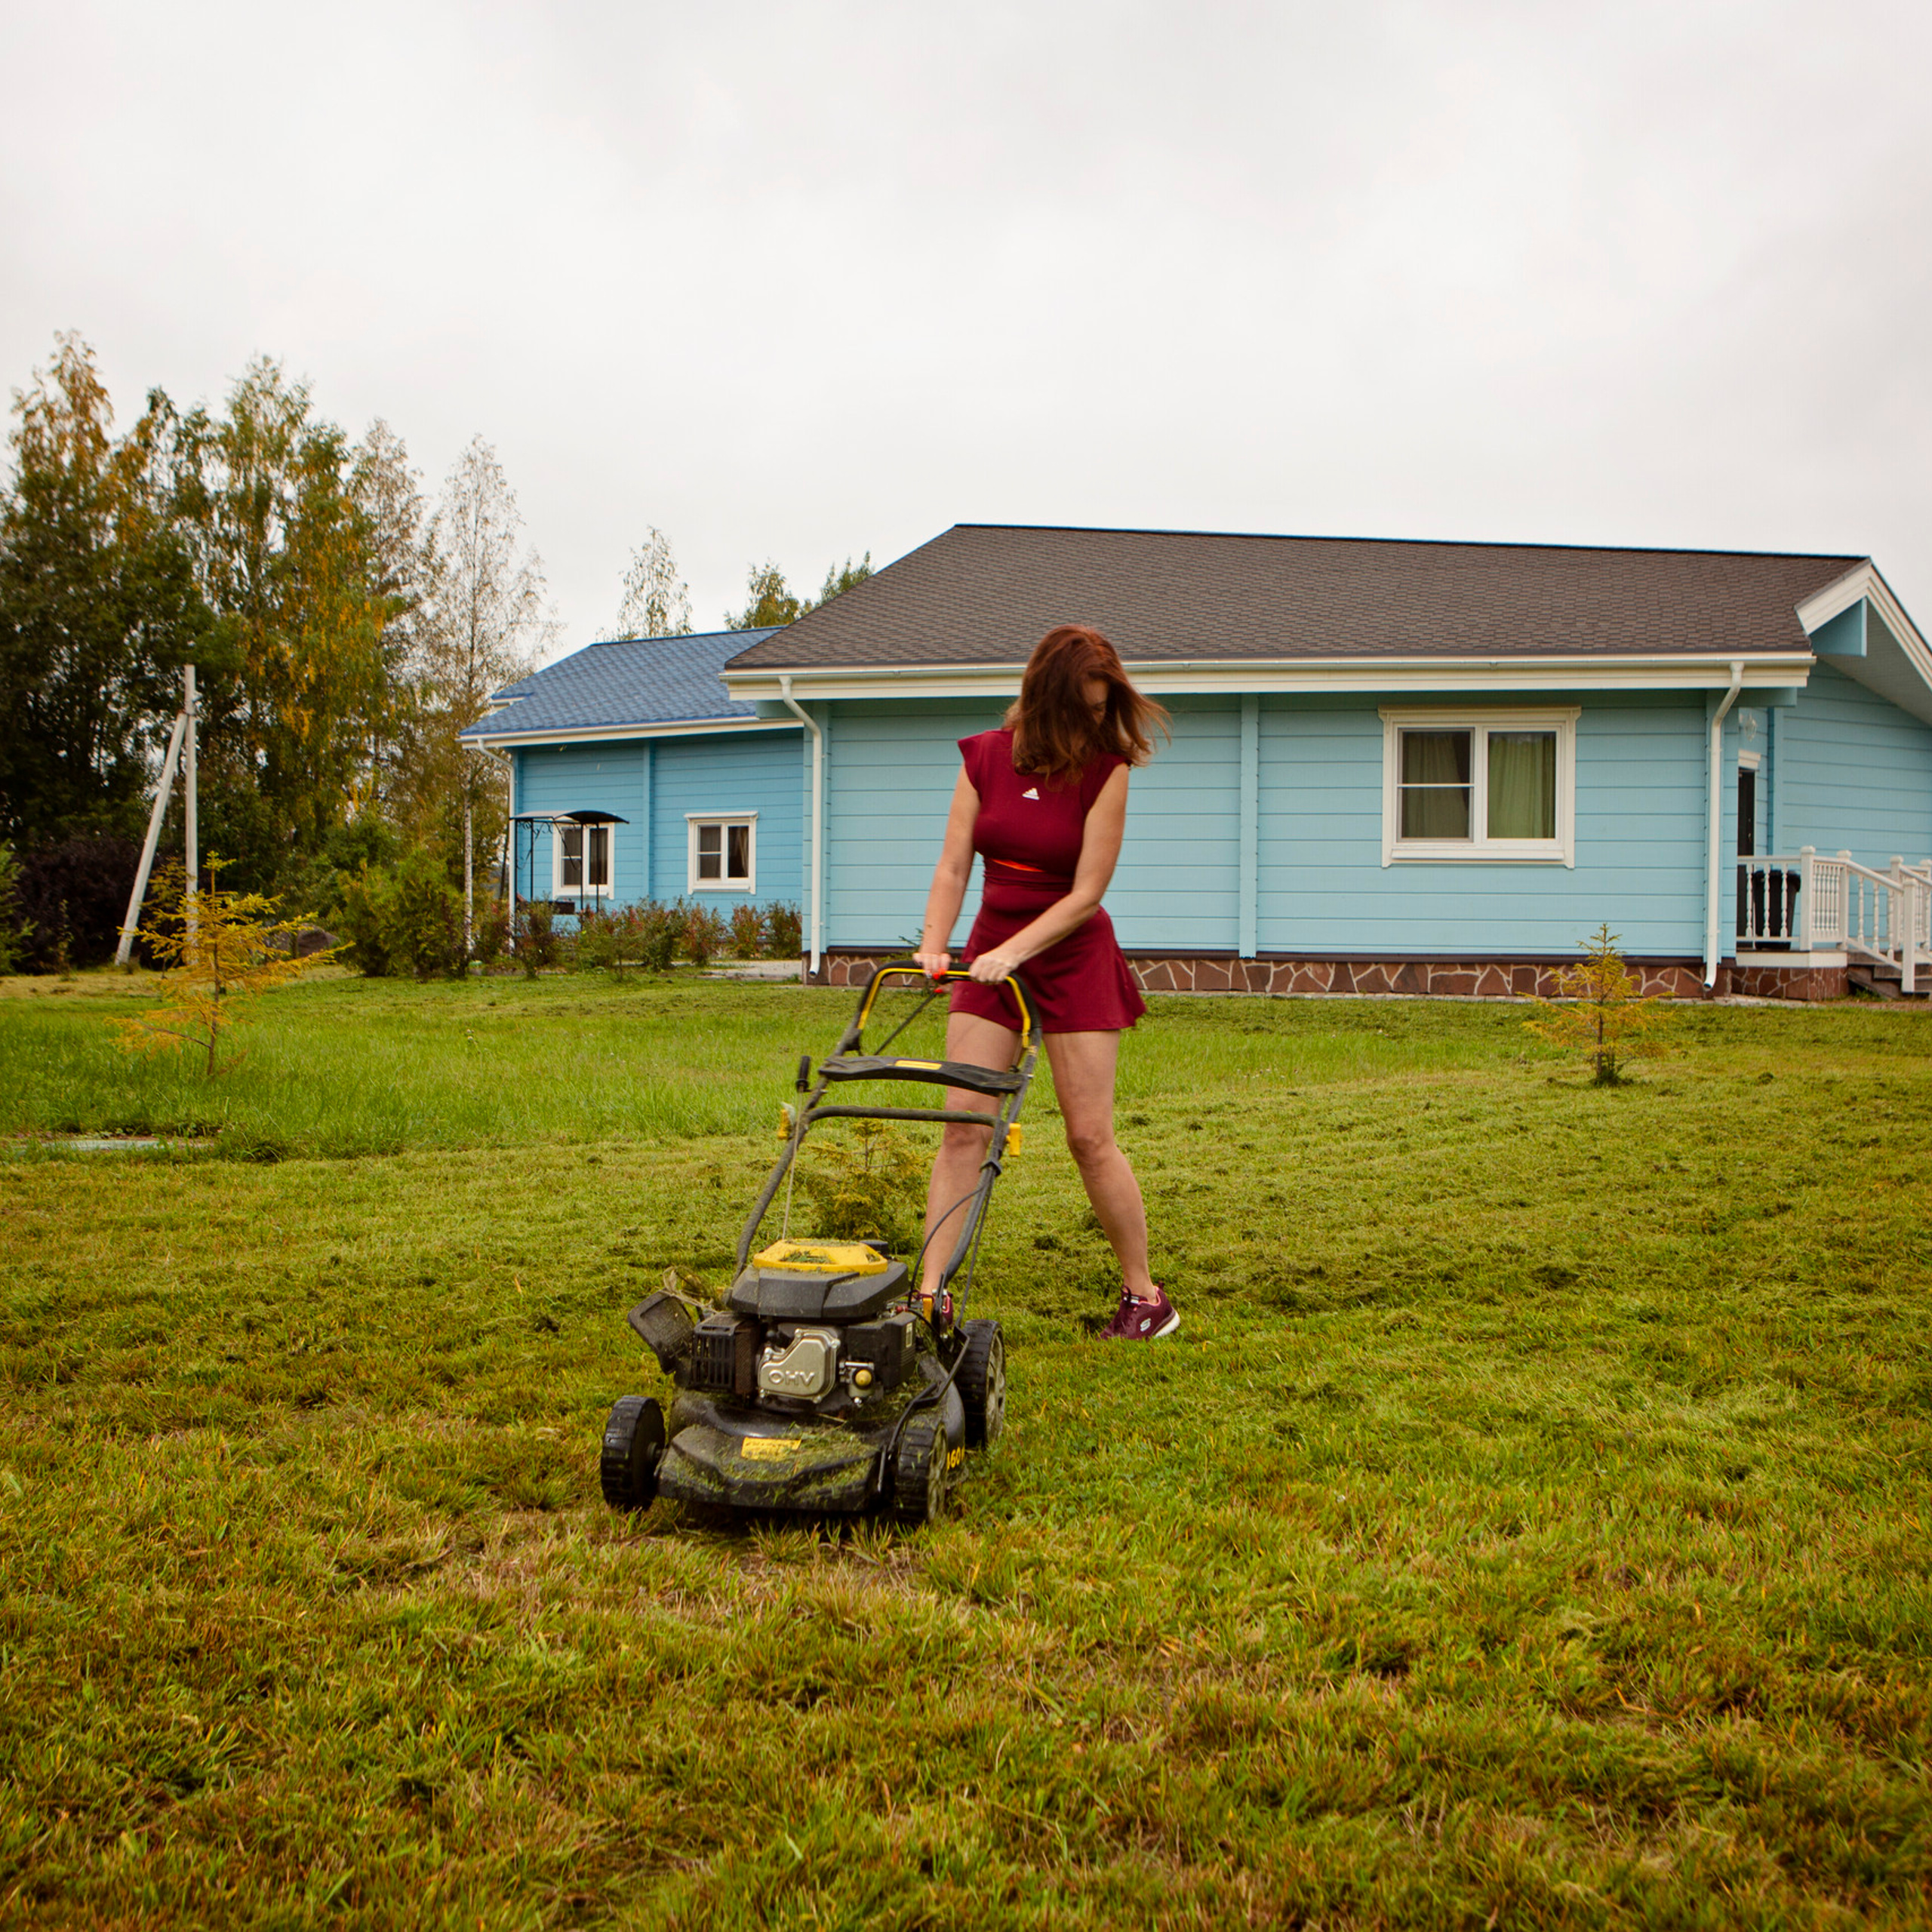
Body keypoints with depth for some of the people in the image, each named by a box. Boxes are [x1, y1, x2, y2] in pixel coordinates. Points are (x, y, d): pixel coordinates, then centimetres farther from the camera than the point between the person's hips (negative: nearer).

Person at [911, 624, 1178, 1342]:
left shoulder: (1104, 771, -11)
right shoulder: (985, 757, 0)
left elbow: (1085, 894, -14)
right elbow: (953, 866, -1)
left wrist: (1014, 952, -23)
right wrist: (935, 945, -14)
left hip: (1072, 957, -3)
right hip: (991, 952, 3)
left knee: (1090, 1136, -1)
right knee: (962, 1126, -3)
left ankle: (1144, 1295, 14)